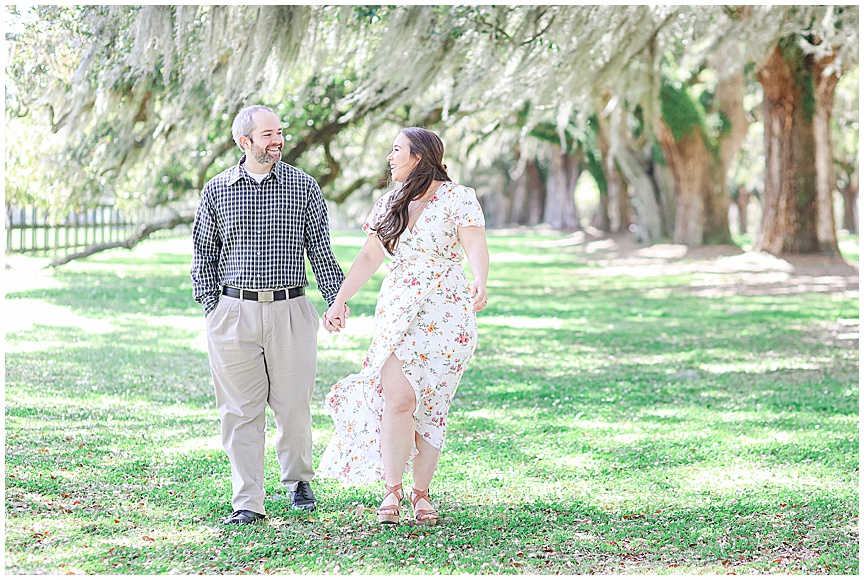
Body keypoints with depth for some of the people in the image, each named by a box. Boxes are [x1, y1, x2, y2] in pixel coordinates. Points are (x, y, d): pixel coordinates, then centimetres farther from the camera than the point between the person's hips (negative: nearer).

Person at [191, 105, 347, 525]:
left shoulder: (303, 186, 5)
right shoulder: (217, 190, 6)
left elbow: (320, 249, 10)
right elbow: (204, 254, 13)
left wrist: (336, 299, 3)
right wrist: (209, 306, 5)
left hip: (289, 312, 0)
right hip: (233, 313, 0)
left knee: (294, 404, 3)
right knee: (240, 410, 0)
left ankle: (298, 480, 28)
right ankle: (247, 503, 5)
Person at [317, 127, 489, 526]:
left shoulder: (459, 199, -5)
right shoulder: (389, 206, 12)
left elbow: (476, 247, -17)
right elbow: (368, 258, 18)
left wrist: (479, 284, -36)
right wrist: (339, 301, 16)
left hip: (447, 316, -3)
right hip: (397, 312, 3)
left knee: (430, 406, -1)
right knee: (398, 400, -12)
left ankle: (421, 493, 10)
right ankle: (392, 491, -4)